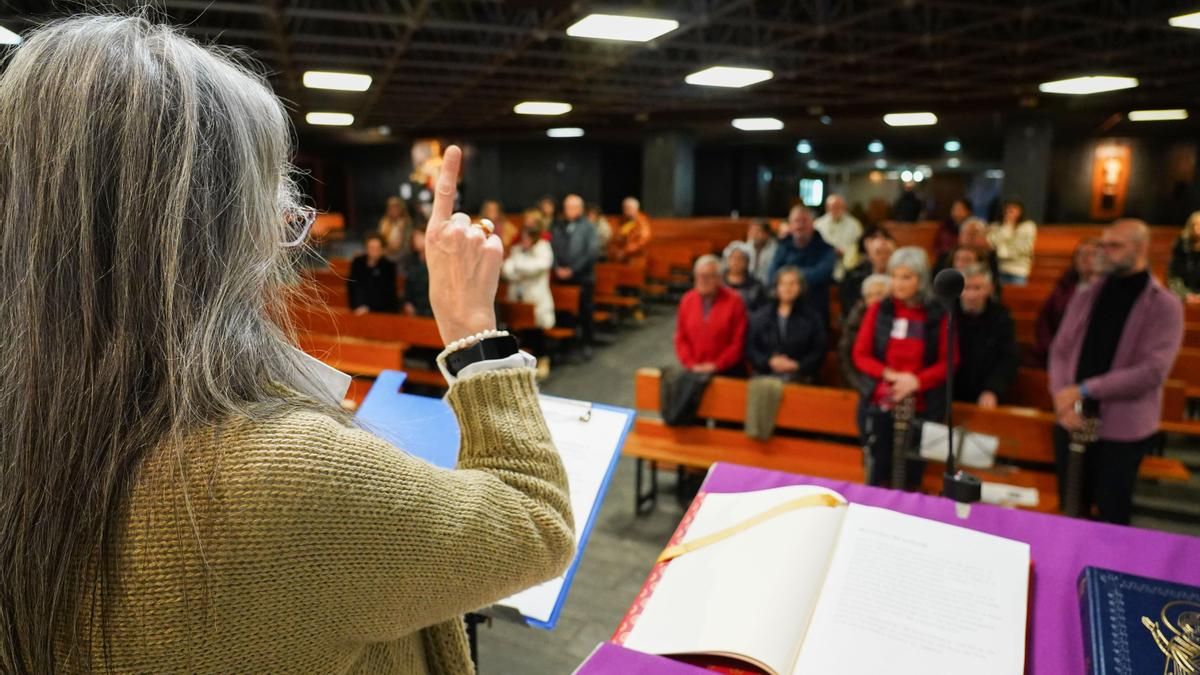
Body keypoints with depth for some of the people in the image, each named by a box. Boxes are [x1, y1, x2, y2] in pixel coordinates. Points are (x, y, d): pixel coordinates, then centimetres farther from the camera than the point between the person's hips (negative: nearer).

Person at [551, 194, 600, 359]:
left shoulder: (587, 227, 1)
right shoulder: (558, 227, 13)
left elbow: (592, 252, -8)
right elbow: (552, 249, 10)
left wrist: (572, 269, -11)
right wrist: (557, 268, -7)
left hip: (583, 278, -3)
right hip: (561, 276, 3)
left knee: (586, 311, -1)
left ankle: (587, 344, 9)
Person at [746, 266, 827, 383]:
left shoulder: (811, 318, 8)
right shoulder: (759, 316, 12)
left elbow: (819, 352, 5)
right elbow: (750, 348, 7)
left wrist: (797, 365, -9)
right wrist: (769, 361, -8)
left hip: (799, 378, -1)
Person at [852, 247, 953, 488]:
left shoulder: (938, 314, -2)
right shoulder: (878, 310, 3)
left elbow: (948, 361, 0)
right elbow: (860, 355, 5)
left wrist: (916, 380, -16)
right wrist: (889, 374, -11)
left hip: (922, 407, -1)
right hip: (879, 403, 1)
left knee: (911, 476, 3)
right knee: (877, 475, 6)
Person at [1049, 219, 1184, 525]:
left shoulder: (1165, 306, -6)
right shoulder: (1085, 297, 7)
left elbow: (1153, 371, -16)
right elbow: (1060, 350, 4)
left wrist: (1084, 390, -20)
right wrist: (1062, 397, -12)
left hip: (1123, 429, -4)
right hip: (1072, 421, 4)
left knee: (1112, 518, 8)